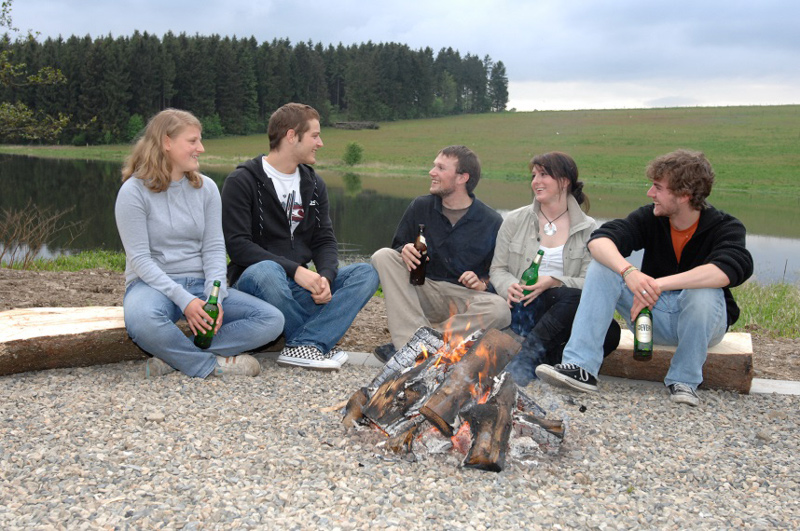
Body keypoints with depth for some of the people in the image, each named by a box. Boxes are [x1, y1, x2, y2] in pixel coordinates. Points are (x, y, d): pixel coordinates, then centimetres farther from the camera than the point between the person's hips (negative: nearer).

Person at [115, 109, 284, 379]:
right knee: (142, 321, -41)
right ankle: (211, 364, -16)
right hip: (153, 284, -4)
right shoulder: (134, 191, -5)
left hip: (199, 283, 5)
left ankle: (174, 356, -21)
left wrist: (215, 296, -16)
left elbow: (214, 248, 2)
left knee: (272, 320, -15)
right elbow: (139, 258, -11)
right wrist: (184, 300, -23)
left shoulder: (206, 187, 8)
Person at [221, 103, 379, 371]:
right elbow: (238, 245, -15)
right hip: (253, 281, -6)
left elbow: (325, 241, 10)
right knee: (266, 271, -40)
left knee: (366, 273, -14)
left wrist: (325, 277, -14)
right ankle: (321, 342, -21)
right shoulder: (242, 181, -5)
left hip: (301, 284, 6)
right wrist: (295, 270, -24)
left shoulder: (314, 184, 14)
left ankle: (304, 346, -30)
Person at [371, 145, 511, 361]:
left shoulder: (492, 222, 0)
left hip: (463, 297, -2)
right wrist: (404, 252, -11)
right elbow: (398, 248, 13)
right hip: (421, 291, 2)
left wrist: (482, 283, -17)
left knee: (500, 309, -33)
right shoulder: (420, 207, 7)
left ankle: (408, 344, -30)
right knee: (383, 256, -20)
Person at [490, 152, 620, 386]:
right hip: (524, 309, -2)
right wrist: (510, 286, -11)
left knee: (610, 332, -32)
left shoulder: (588, 229, 8)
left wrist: (554, 282, -20)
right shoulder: (515, 221, 12)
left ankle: (527, 356, -37)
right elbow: (497, 269, 13)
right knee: (572, 297, -34)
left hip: (569, 312, 2)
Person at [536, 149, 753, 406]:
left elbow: (732, 269, -36)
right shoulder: (650, 217, -5)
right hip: (652, 314, 3)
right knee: (602, 265, -17)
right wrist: (628, 271, -40)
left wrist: (660, 284, -42)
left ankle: (685, 380, -13)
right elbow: (598, 240, -18)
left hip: (703, 321, -3)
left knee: (703, 290, -37)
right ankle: (581, 368, -25)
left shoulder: (725, 227, -14)